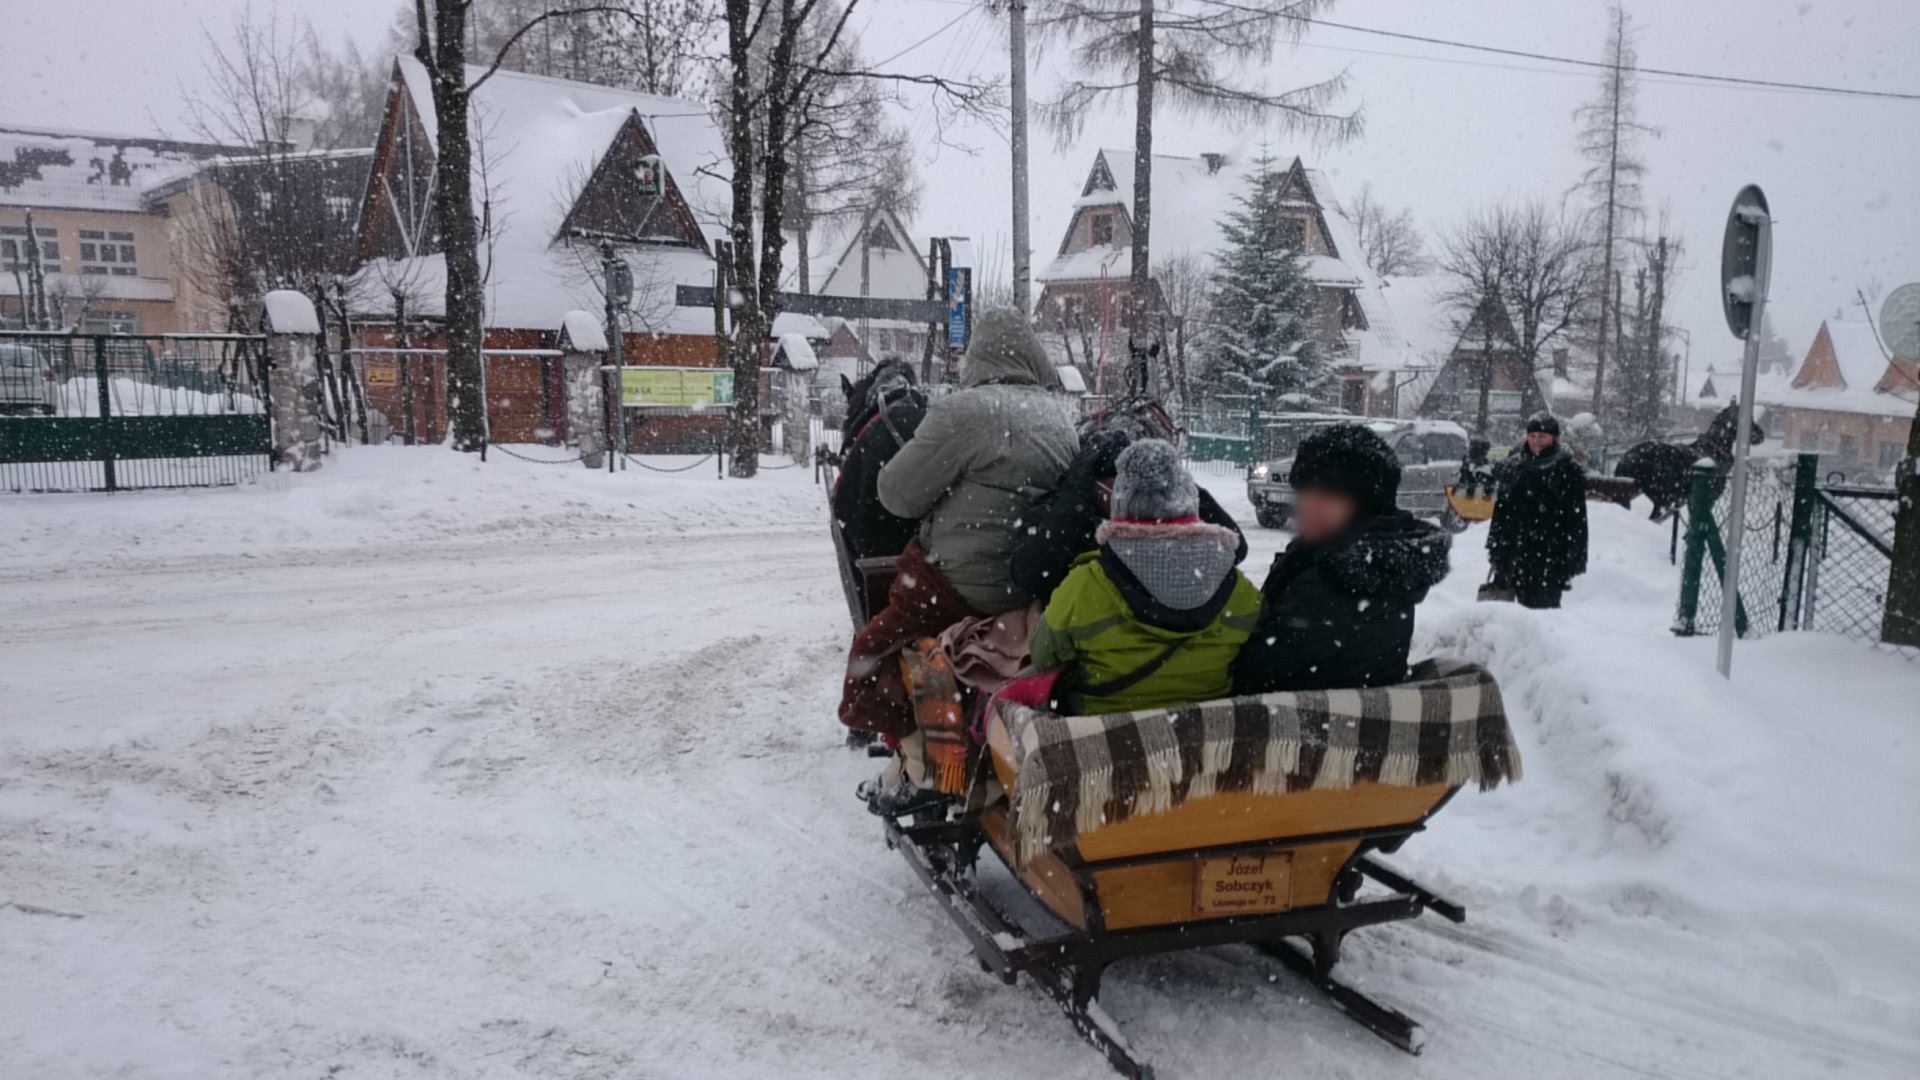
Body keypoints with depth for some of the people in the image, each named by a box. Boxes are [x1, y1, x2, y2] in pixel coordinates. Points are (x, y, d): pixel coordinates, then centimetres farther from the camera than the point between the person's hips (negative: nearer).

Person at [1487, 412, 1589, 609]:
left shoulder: (1568, 471, -3)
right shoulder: (1512, 466, 11)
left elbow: (1576, 519, -4)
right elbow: (1500, 510, 17)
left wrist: (1572, 560, -8)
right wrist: (1495, 546, 13)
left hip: (1548, 558, -4)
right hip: (1512, 554, 5)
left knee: (1542, 607, -3)